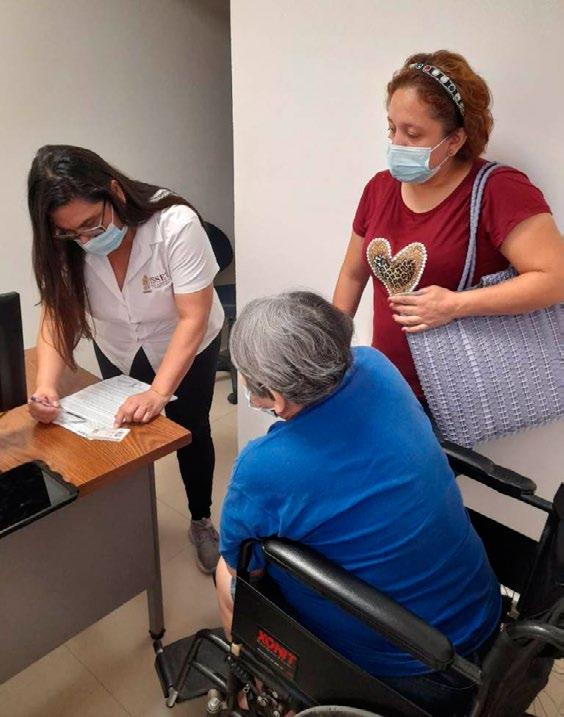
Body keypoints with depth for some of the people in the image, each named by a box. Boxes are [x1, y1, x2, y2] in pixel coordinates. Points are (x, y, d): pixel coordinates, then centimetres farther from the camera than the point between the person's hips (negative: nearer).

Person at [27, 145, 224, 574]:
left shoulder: (176, 224, -36)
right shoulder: (65, 247, -24)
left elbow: (193, 319, -36)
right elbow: (56, 316, -21)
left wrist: (159, 392, -44)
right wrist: (46, 386, -38)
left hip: (187, 349, -3)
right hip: (118, 353, 3)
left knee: (192, 432, 10)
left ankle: (202, 522, 35)